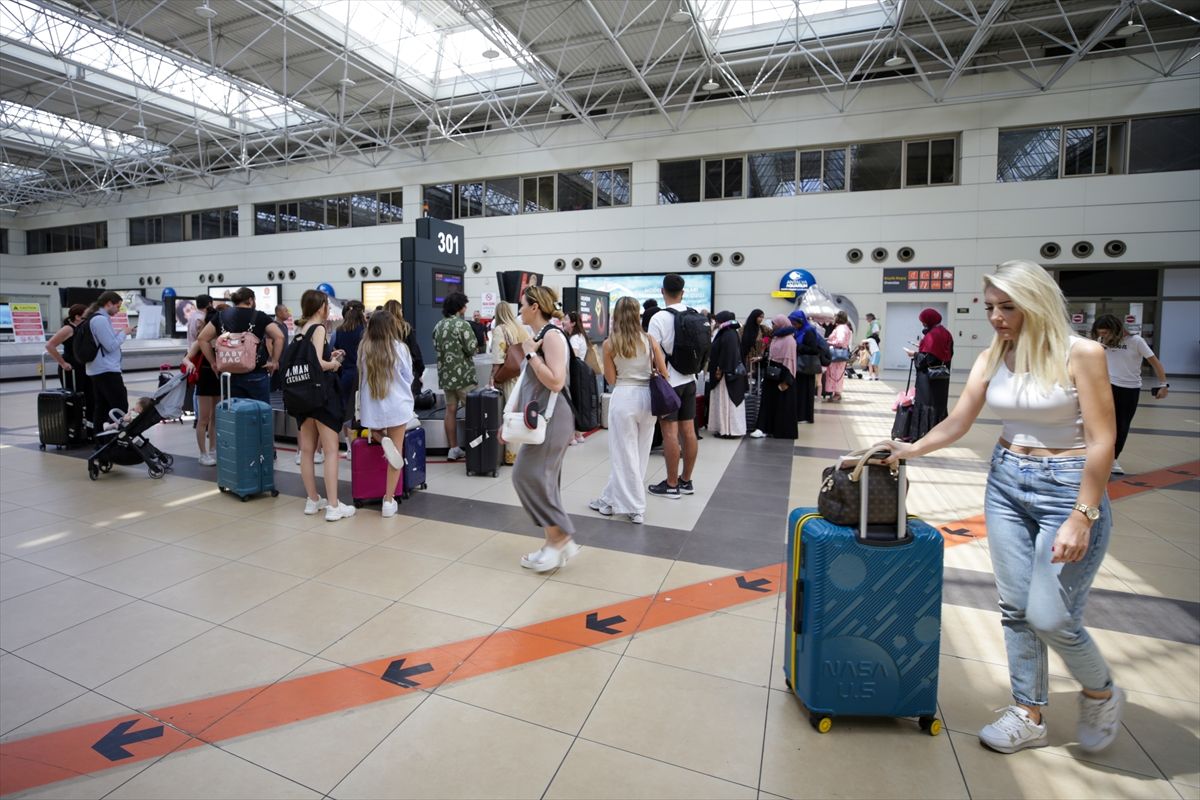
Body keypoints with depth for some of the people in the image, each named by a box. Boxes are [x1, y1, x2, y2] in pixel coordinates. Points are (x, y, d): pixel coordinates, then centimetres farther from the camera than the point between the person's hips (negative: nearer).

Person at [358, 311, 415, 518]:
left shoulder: (363, 349, -2)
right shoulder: (399, 348, -7)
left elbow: (361, 377, 9)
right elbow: (408, 377, 3)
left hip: (372, 407, 2)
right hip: (396, 405, -2)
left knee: (376, 433, 32)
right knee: (397, 450, 5)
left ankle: (382, 441, -4)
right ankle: (389, 501, 4)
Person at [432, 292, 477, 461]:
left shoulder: (438, 325, 8)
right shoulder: (462, 324, -14)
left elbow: (436, 346, 15)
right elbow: (471, 349, -17)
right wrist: (474, 341, 3)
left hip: (445, 374, 7)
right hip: (462, 374, -7)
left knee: (451, 410, 9)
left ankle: (453, 448, 14)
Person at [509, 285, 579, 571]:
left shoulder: (552, 335, -13)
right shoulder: (538, 336, 15)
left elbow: (555, 382, -24)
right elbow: (528, 384, 20)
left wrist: (530, 353, -16)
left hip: (552, 418, -10)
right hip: (541, 418, 10)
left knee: (528, 475, -9)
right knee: (541, 479, 10)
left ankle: (560, 536, 1)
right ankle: (555, 541, 18)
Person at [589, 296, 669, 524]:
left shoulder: (610, 343, -4)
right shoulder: (649, 340, 0)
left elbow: (611, 379, 1)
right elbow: (663, 373, 1)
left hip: (623, 397, -3)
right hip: (647, 396, 3)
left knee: (625, 453, 7)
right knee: (639, 452, 13)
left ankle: (635, 508, 13)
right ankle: (611, 499, 23)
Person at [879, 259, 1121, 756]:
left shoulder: (1081, 354, -11)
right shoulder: (991, 360, 2)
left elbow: (1102, 441, -13)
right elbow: (956, 425, 0)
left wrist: (1083, 517, -18)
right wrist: (910, 450, -17)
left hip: (1068, 487, -5)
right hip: (1005, 483, 5)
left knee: (1049, 616, -5)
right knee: (1015, 608, 9)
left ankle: (1101, 693, 28)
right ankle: (1029, 715, 25)